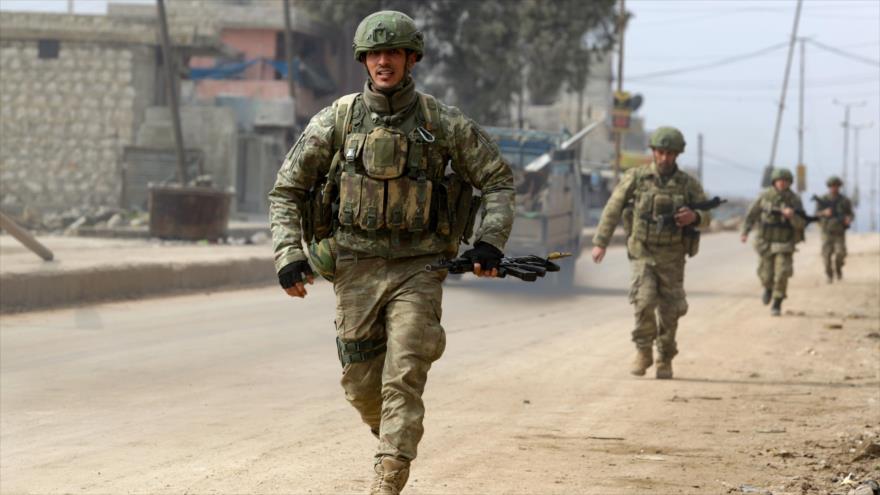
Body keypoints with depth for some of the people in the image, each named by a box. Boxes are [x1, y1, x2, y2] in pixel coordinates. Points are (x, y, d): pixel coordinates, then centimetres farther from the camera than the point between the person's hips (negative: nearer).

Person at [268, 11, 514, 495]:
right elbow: (286, 190, 6)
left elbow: (498, 179, 6)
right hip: (356, 268, 2)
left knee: (403, 379, -12)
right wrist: (288, 254, -6)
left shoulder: (443, 123, -2)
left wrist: (490, 241, -8)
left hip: (417, 271, -2)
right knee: (361, 384, 6)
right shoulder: (336, 120, 0)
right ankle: (394, 437, 37)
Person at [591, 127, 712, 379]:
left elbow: (706, 217, 4)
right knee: (645, 302, -19)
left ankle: (664, 359, 23)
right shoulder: (636, 177, -6)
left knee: (669, 310, 4)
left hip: (672, 258, 1)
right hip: (643, 254, -1)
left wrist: (694, 217, -21)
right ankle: (643, 352, 2)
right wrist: (600, 242, -5)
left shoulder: (689, 184, -3)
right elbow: (613, 209, -1)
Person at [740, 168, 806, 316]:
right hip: (766, 241, 1)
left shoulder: (794, 200, -9)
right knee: (766, 275, 6)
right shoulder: (765, 196, -6)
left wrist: (791, 216, -31)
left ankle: (777, 304, 2)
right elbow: (752, 213, 4)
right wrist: (745, 231, -5)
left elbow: (801, 224, -10)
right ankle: (768, 288, 41)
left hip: (784, 244, -1)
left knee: (781, 274, -12)